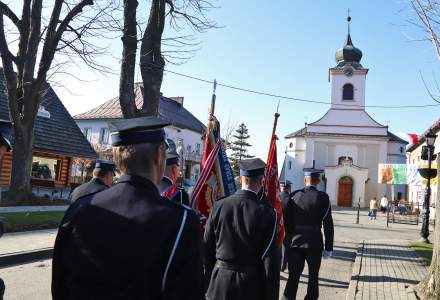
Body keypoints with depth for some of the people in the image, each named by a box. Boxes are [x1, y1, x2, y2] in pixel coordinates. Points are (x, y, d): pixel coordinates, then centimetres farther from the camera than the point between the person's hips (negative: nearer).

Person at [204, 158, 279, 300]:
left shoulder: (219, 206, -7)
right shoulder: (267, 212, -16)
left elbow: (207, 248, 0)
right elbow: (270, 260, -13)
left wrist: (211, 278, 14)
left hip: (220, 285, 2)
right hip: (252, 288, -2)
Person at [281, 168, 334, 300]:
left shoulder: (294, 195, -1)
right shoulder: (323, 197, -6)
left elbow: (285, 219, -1)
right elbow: (328, 225, -7)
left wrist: (287, 240, 10)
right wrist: (328, 247, 0)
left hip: (294, 242, 2)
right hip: (314, 243, -1)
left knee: (293, 277, 8)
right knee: (313, 277, 16)